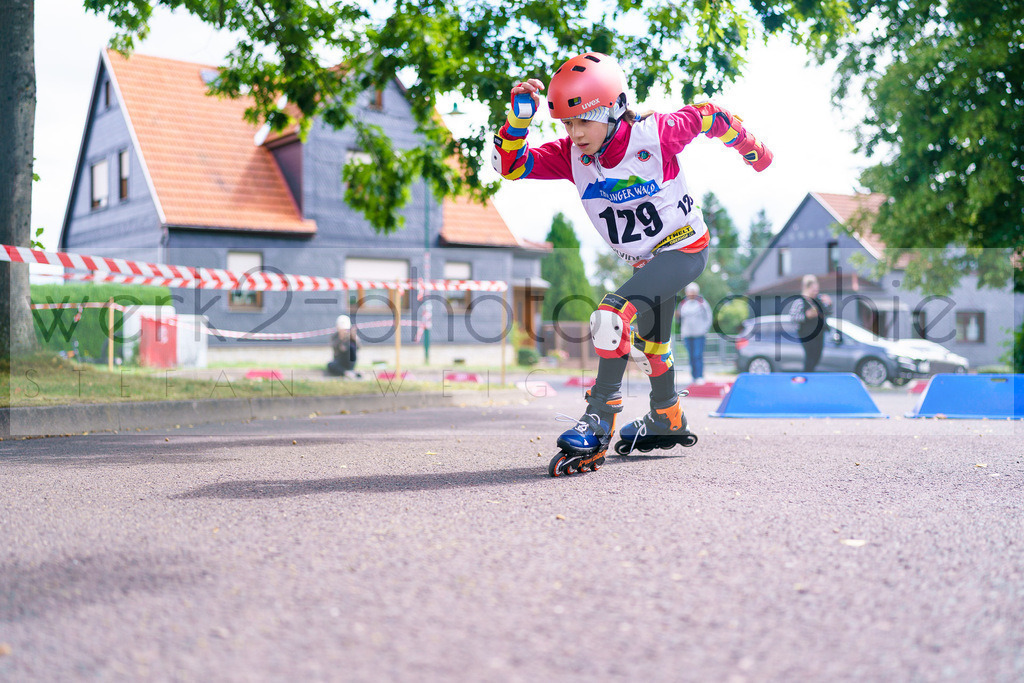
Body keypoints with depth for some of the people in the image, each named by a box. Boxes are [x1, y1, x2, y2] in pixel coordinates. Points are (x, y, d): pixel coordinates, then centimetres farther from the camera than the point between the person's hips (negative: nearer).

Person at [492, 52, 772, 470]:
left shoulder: (655, 134, -25)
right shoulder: (571, 154, -13)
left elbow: (708, 116, -8)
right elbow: (510, 166, -16)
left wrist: (752, 150, 7)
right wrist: (519, 120, -32)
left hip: (684, 248, -7)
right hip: (645, 258, 8)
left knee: (615, 313, -28)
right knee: (648, 342, 25)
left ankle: (600, 420, -22)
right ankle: (667, 420, 48)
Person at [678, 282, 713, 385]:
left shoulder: (702, 303, 0)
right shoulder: (683, 304, 11)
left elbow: (708, 317, 4)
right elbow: (680, 319, 20)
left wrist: (705, 329, -5)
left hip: (699, 334, -4)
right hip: (687, 334, 4)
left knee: (698, 355, -11)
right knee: (691, 356, 4)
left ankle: (700, 377, -10)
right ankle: (694, 377, 9)